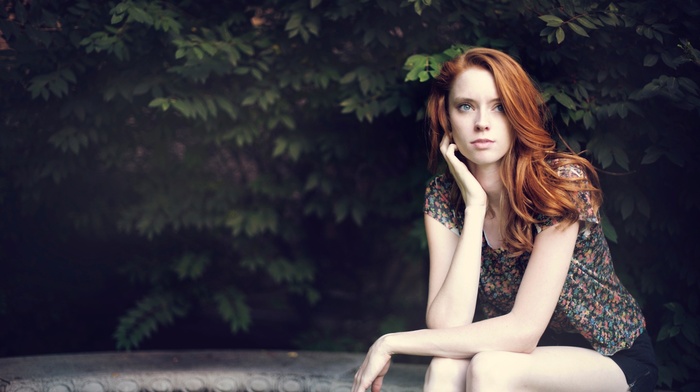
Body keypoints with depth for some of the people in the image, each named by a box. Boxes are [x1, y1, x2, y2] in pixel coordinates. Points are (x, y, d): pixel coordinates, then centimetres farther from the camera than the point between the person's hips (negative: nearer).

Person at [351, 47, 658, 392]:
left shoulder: (563, 182, -23)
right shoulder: (443, 196, -9)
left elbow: (523, 330, -28)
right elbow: (447, 325, -21)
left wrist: (392, 343, -26)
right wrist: (474, 205, -24)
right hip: (528, 357, 3)